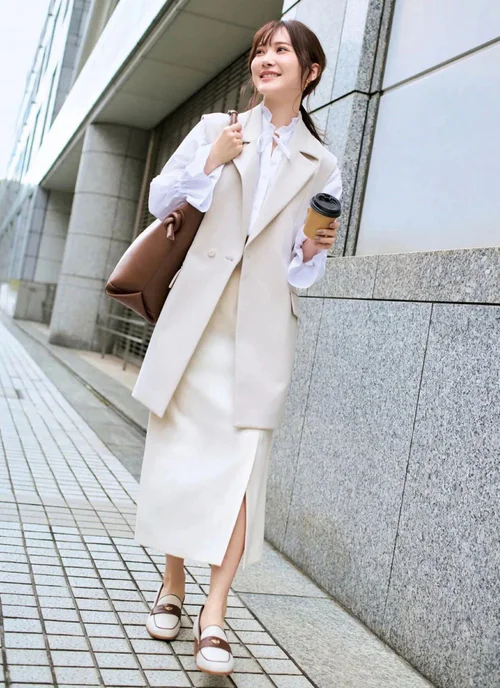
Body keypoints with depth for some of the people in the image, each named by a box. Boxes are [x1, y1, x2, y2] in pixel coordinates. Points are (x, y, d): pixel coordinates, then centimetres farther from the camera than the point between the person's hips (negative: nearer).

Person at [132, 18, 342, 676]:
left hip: (266, 323, 0)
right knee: (180, 445, 4)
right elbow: (161, 199, 9)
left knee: (245, 457, -7)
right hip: (199, 310, 1)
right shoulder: (216, 128, 11)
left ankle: (215, 614, -1)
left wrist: (315, 249, -8)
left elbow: (307, 261, 14)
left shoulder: (320, 165, 11)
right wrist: (211, 161, -4)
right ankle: (173, 584, 23)